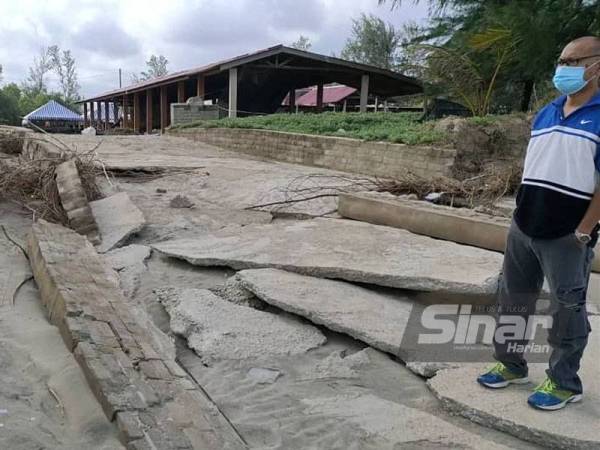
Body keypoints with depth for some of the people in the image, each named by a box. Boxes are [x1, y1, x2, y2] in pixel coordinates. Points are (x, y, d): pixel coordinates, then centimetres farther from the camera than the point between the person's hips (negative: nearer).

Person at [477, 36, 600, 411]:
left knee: (567, 310, 8)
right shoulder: (546, 114, 12)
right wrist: (523, 213, 13)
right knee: (513, 298, 14)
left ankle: (564, 383, 25)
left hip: (566, 236, -6)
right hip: (523, 227, 7)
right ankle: (511, 364, 32)